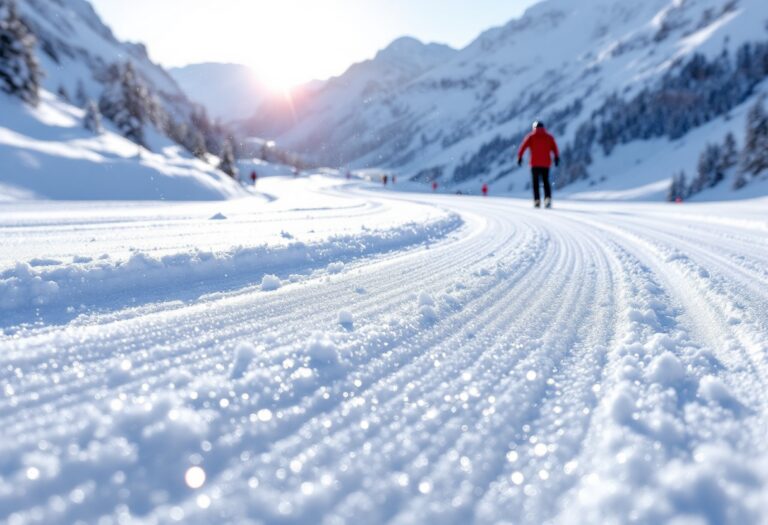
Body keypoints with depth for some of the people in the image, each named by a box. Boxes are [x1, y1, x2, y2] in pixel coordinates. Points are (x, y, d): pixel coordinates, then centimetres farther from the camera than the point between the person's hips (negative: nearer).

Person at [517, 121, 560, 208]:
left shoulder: (531, 136, 6)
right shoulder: (549, 136, 11)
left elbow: (523, 146, -4)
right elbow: (555, 147, 0)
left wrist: (519, 157, -6)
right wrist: (557, 157, -1)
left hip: (535, 163, -2)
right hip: (546, 163, 2)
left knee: (536, 182, 5)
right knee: (546, 181, 10)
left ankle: (537, 200, -4)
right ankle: (548, 198, -10)